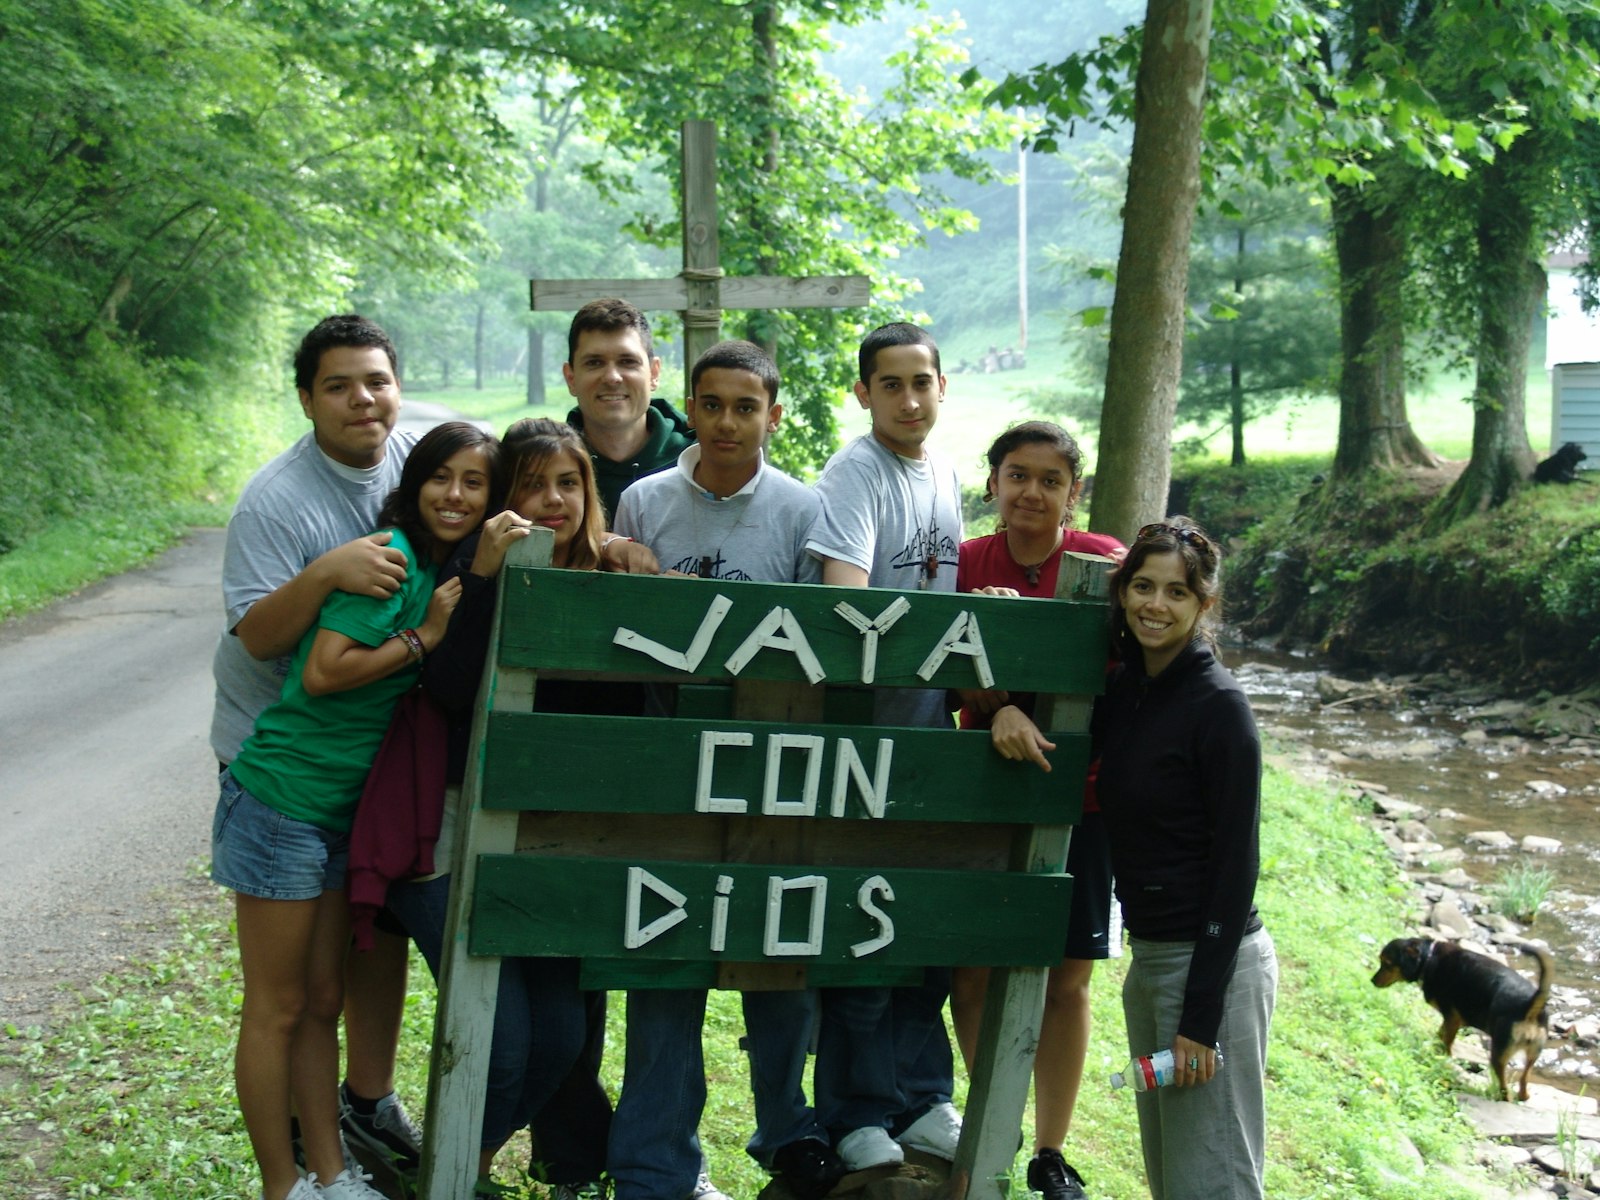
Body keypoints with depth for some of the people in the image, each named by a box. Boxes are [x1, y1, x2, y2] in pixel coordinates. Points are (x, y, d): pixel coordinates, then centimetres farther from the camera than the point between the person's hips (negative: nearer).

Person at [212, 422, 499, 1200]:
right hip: (281, 801, -9)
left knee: (323, 1002, 16)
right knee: (277, 1009, 3)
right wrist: (424, 636, -17)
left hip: (342, 811, 9)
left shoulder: (445, 573, 9)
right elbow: (323, 672, -22)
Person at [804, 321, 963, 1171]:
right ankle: (857, 1115, 11)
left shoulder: (945, 477, 13)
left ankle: (920, 1100, 24)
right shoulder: (855, 475, -12)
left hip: (930, 722, 7)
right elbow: (844, 603, -26)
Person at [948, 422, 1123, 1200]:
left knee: (1067, 976, 4)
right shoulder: (969, 564, 0)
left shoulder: (1102, 562, -6)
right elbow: (971, 693, -5)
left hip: (1076, 792, -2)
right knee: (974, 969, 2)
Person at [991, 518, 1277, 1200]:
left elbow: (1236, 864, -15)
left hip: (1214, 963, -8)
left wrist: (1202, 1018, -16)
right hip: (1148, 956, 8)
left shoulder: (1219, 707, -14)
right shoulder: (1125, 690, 7)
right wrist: (1009, 713, -3)